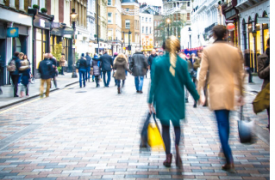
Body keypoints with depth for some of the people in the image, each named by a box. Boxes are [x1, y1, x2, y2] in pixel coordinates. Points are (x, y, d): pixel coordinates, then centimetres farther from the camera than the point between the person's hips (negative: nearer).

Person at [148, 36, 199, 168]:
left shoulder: (158, 62, -7)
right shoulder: (182, 63, -6)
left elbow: (154, 83, -5)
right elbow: (188, 82, -1)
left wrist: (150, 101, 0)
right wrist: (197, 97, 12)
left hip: (162, 100, -1)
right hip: (177, 99, 1)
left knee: (165, 127, 11)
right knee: (177, 125, 15)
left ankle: (168, 157, 12)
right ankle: (177, 148, -12)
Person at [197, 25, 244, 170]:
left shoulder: (208, 51, -4)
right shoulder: (234, 51, 4)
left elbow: (203, 73, -7)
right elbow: (239, 74, 8)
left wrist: (199, 93, -4)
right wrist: (241, 94, 16)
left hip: (216, 91, -3)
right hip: (230, 90, 3)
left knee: (221, 125, -5)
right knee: (225, 122, 18)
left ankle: (229, 159, -13)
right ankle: (225, 151, 30)